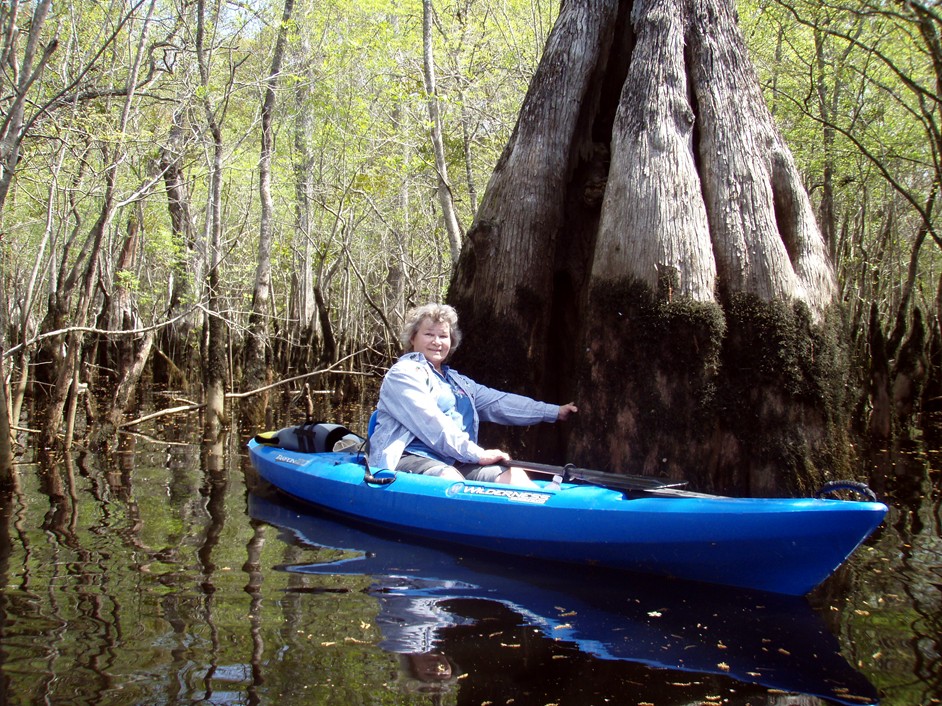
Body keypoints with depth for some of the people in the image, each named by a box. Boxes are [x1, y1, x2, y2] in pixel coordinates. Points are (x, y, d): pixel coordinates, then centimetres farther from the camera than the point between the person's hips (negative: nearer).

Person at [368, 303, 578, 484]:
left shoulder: (458, 382, 29)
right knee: (450, 479, -39)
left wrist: (555, 411, 20)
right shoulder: (403, 373, 1)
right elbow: (431, 425, -12)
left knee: (514, 475, -16)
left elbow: (500, 403, 24)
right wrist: (478, 454, -14)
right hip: (407, 458, -7)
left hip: (453, 463, 8)